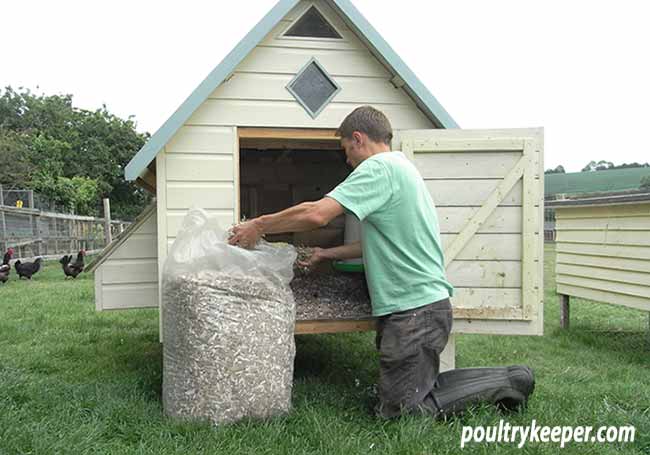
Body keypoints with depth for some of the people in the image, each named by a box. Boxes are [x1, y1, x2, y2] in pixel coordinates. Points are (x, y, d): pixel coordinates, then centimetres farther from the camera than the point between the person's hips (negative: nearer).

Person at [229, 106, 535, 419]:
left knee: (397, 411, -1)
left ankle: (506, 381, 5)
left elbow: (317, 214, -24)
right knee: (417, 389, 17)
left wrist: (258, 226, -10)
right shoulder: (402, 167, 19)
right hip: (424, 303, 10)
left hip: (414, 309, -10)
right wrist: (327, 254, 25)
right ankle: (507, 379, 17)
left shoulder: (379, 167, -13)